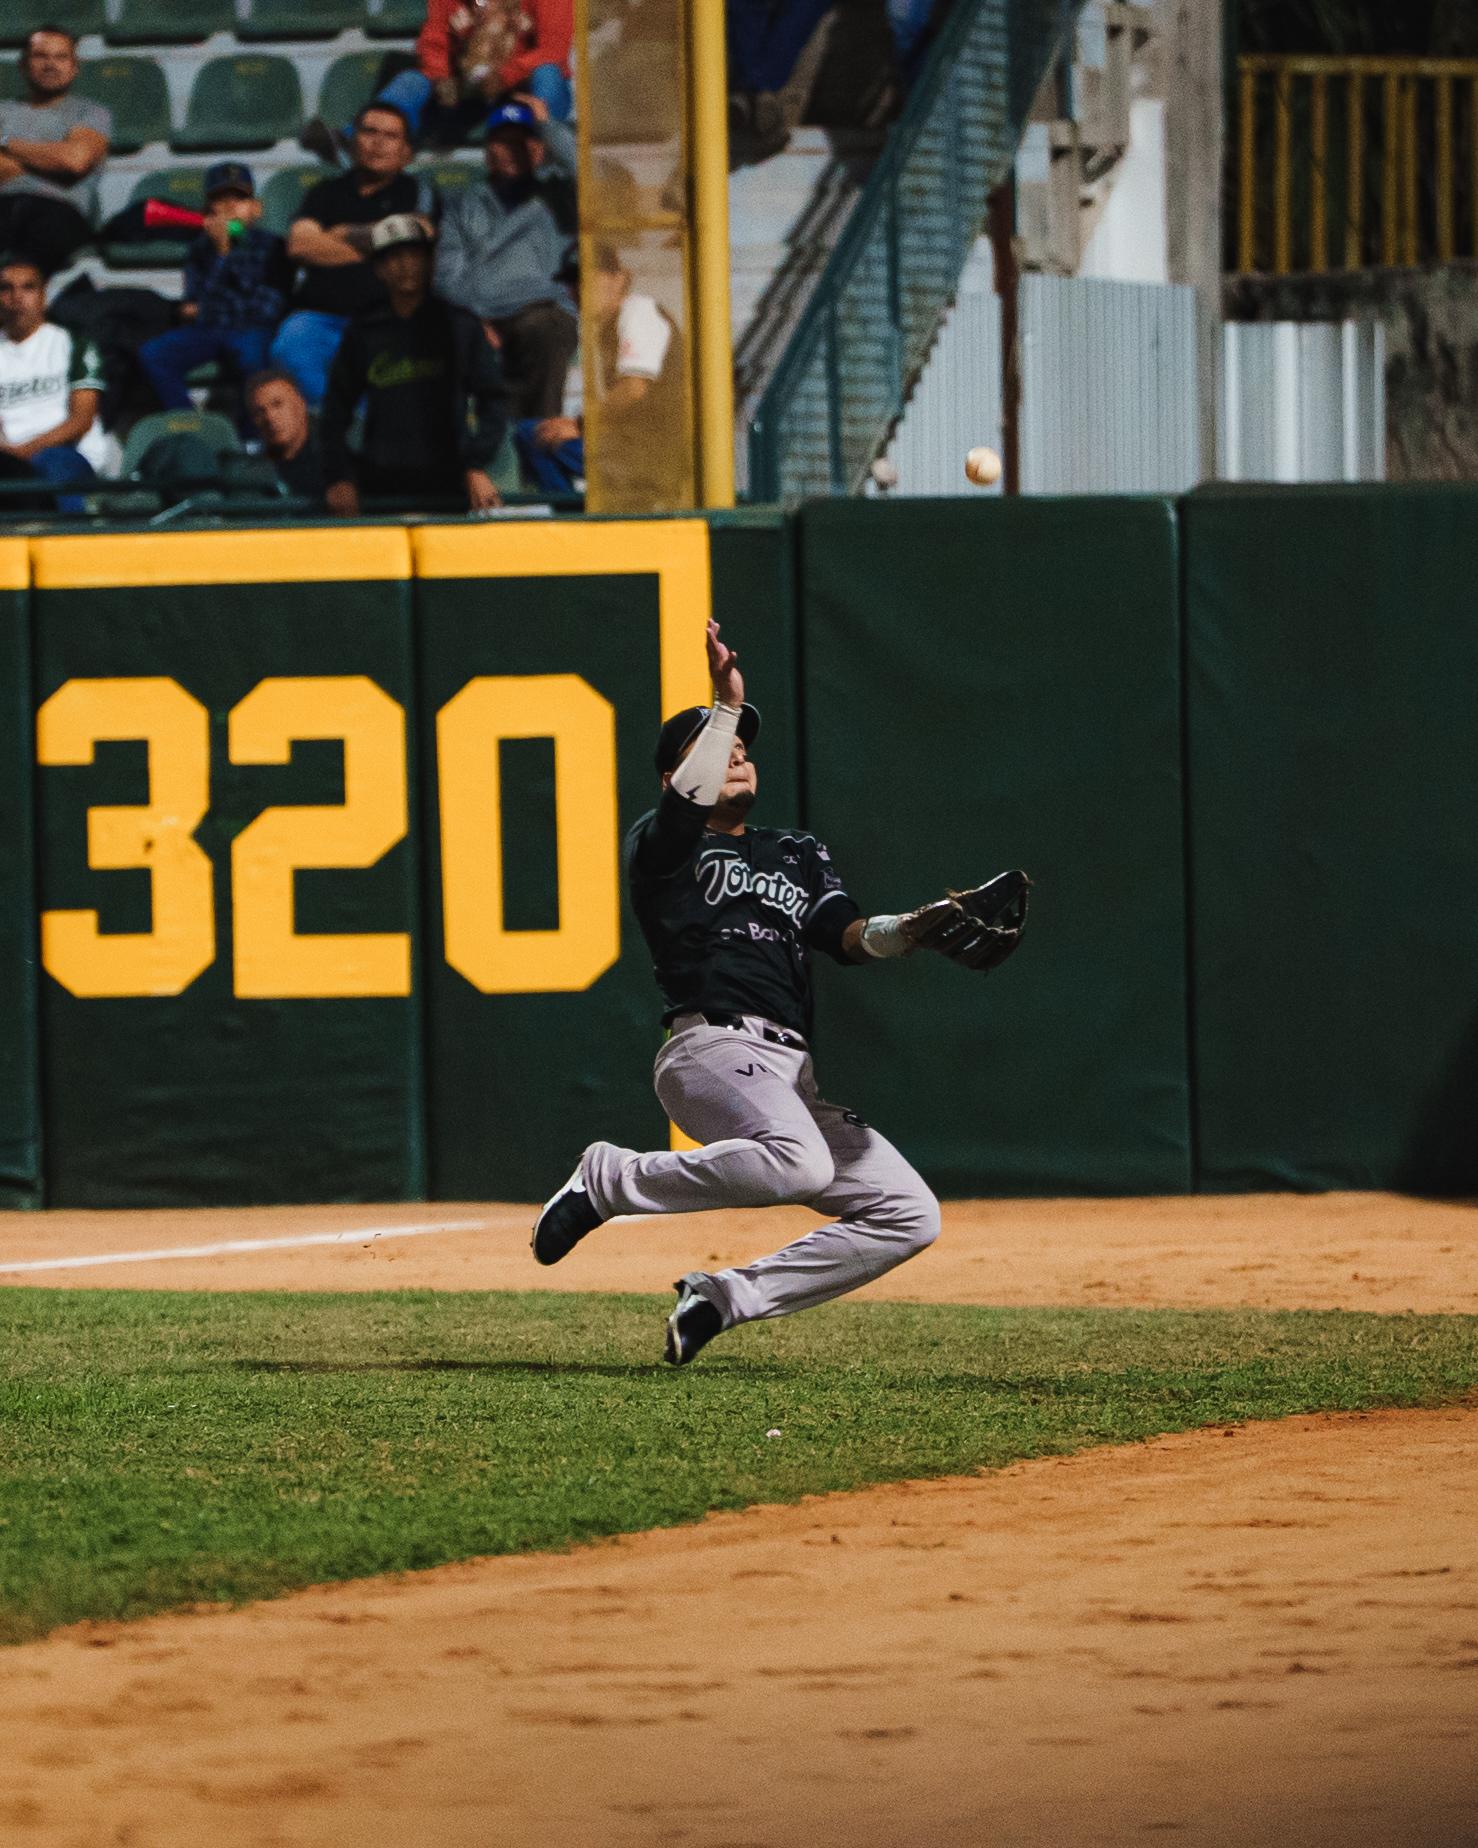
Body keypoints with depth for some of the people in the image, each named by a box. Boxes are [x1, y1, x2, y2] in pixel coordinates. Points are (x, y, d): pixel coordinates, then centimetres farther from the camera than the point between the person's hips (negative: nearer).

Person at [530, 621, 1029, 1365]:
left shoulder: (798, 853, 28)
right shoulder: (661, 845, 10)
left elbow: (846, 934, 11)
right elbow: (691, 797, -15)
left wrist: (907, 930, -9)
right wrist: (726, 706, -14)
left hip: (795, 1076, 7)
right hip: (712, 1046, -7)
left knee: (909, 1216, 0)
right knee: (799, 1162, -37)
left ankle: (724, 1297, 6)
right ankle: (607, 1179, -17)